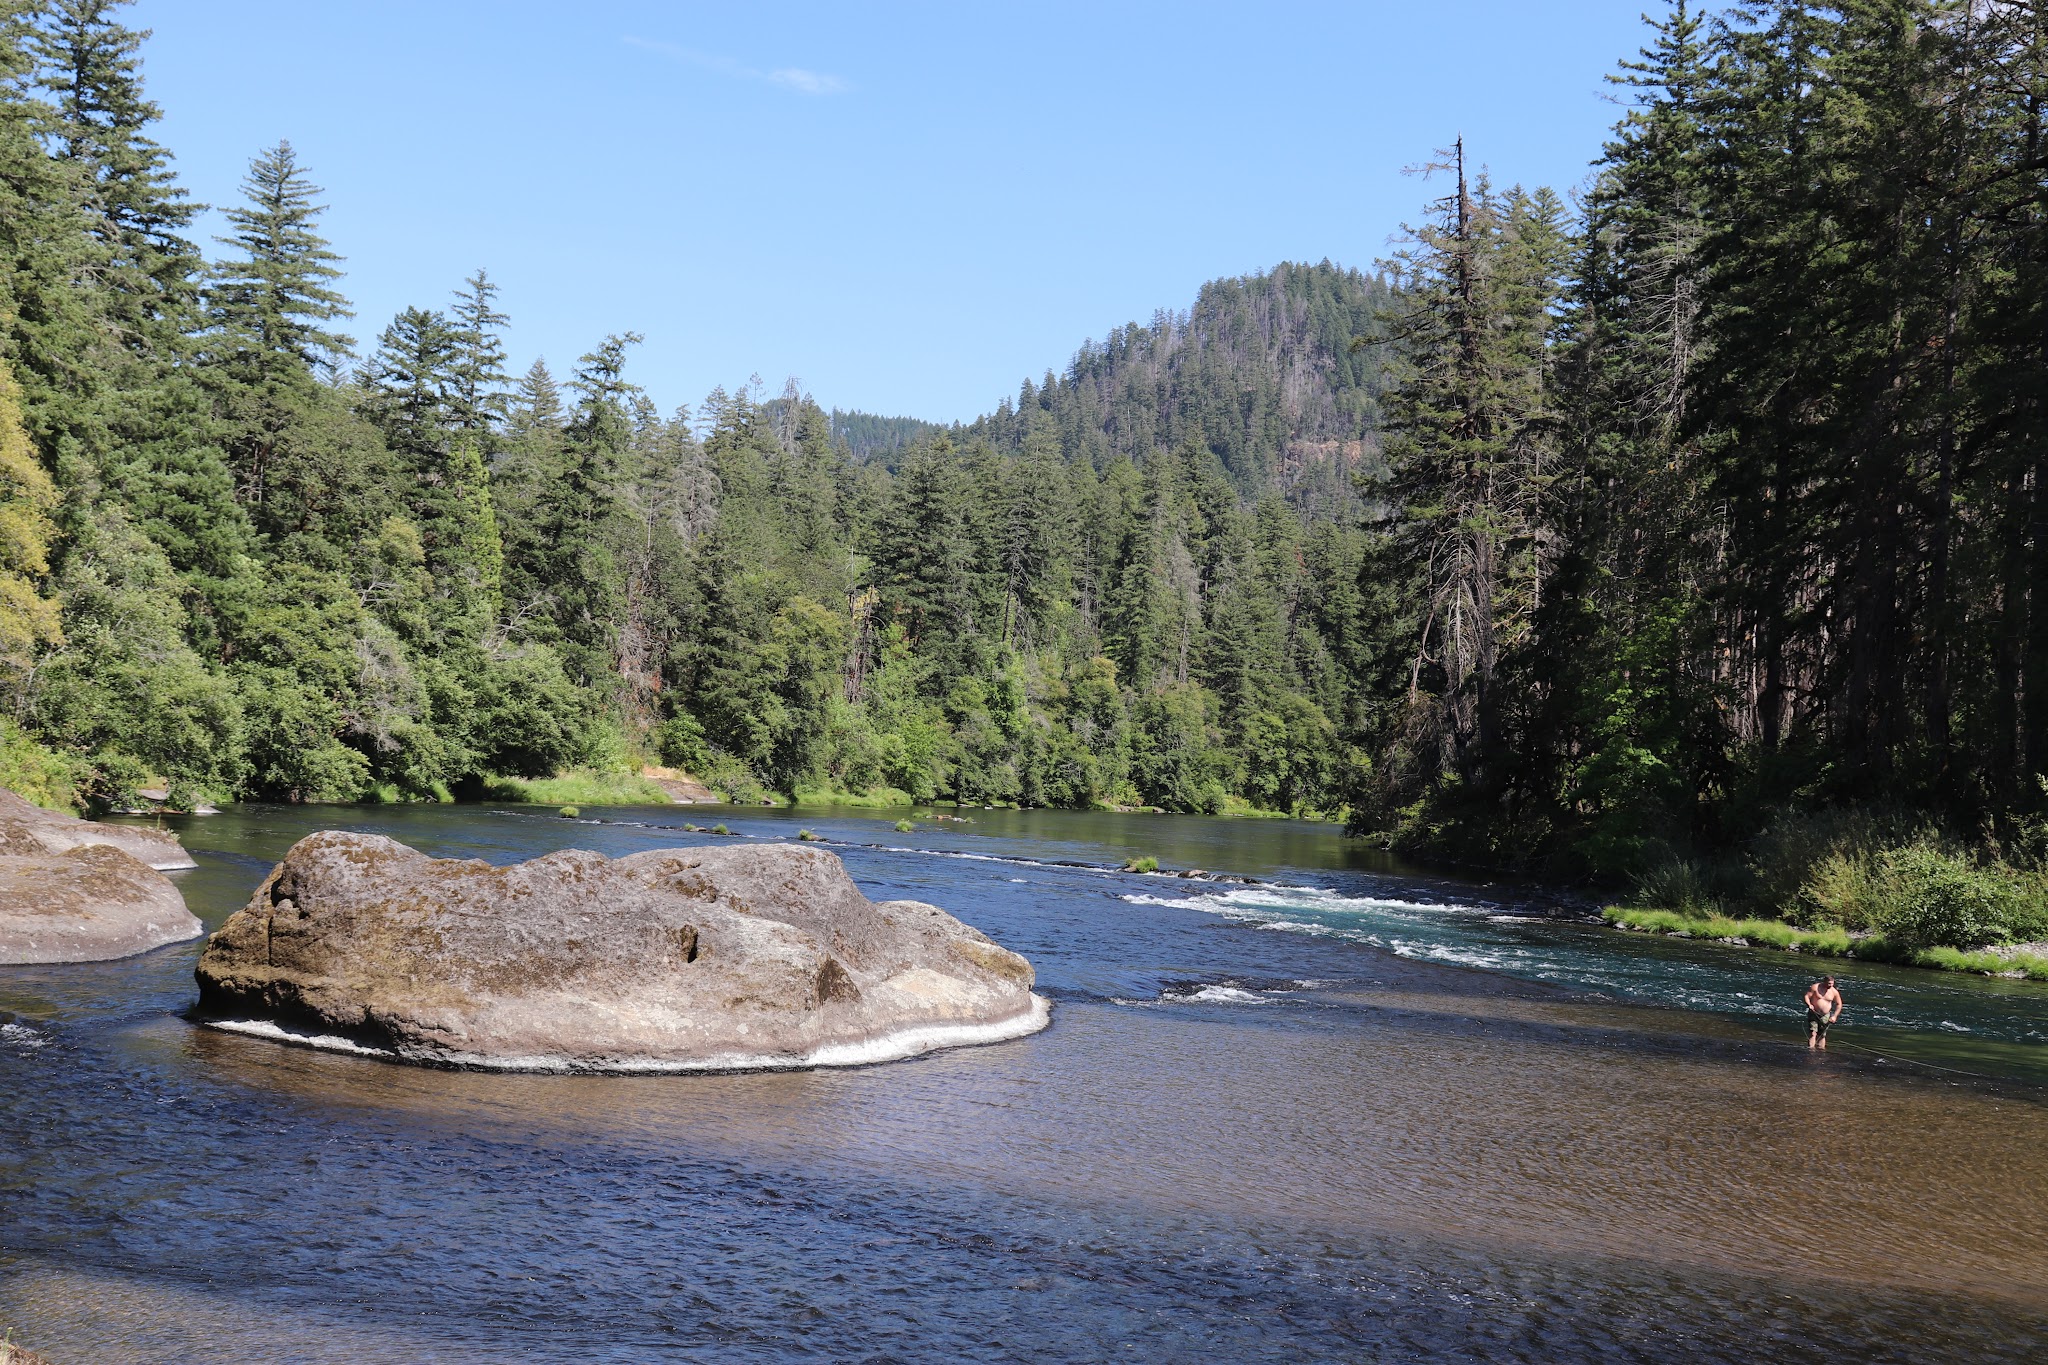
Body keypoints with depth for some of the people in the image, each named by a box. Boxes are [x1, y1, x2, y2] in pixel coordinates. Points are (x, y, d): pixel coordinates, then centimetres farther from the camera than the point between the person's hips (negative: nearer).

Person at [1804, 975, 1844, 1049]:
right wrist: (1809, 1005, -27)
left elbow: (1839, 1004, 8)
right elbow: (1807, 996, -7)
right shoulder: (1815, 987, -9)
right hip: (1813, 1014, -3)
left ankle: (1821, 1049, 11)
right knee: (1812, 1033, -12)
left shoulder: (1834, 992, -1)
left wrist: (1834, 1016, 0)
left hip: (1825, 1016, 3)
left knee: (1822, 1035, 6)